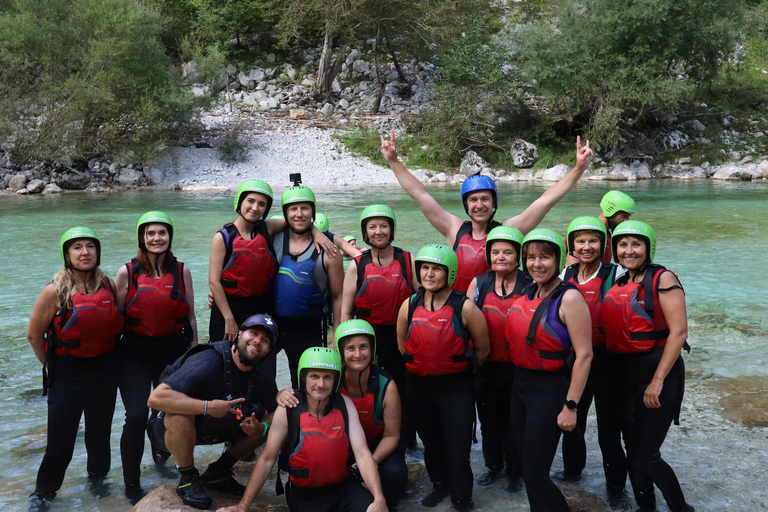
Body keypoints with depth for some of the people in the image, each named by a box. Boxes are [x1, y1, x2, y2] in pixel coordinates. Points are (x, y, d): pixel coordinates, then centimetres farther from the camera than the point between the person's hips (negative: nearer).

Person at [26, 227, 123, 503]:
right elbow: (34, 335, -5)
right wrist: (52, 366, 2)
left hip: (105, 369, 4)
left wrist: (107, 359, 11)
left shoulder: (108, 285, -1)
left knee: (100, 431, 18)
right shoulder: (55, 291, -14)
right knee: (60, 441, 0)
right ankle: (43, 493, 24)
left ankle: (97, 476, 42)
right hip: (67, 374, -4)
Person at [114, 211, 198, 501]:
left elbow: (190, 317, 9)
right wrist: (112, 357, 0)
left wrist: (194, 352, 9)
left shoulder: (181, 271, 3)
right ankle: (131, 484, 4)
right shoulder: (127, 273, -1)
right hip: (135, 353, -2)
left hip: (173, 350, 2)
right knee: (136, 415, -13)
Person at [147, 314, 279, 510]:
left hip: (212, 430, 6)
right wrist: (207, 406, -43)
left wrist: (262, 428, -21)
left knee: (267, 420, -5)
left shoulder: (261, 377, -8)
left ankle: (218, 472, 7)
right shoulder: (209, 362, -30)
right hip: (169, 428, -6)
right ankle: (188, 479, -13)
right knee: (180, 415, -39)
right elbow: (155, 398, -38)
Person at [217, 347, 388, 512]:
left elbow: (362, 453, -13)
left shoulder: (345, 405, -7)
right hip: (305, 495, 0)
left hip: (343, 486, 1)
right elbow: (267, 459, -7)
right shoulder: (287, 410, -13)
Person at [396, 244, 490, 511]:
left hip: (456, 387, -4)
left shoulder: (464, 307, -14)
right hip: (418, 386, 4)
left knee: (457, 448, 2)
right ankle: (440, 485, 43)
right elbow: (402, 345, 12)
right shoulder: (409, 306, -4)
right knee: (431, 442, 20)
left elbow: (482, 349, -3)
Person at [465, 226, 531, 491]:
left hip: (518, 367, -3)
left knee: (514, 420, 8)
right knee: (489, 419, 16)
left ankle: (515, 472, 26)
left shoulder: (530, 286, -6)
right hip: (485, 365, 3)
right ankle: (493, 466, 35)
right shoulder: (479, 283, 1)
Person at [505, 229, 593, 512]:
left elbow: (584, 355, -18)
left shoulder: (569, 298, -15)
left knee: (534, 475, -3)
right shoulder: (527, 294, 5)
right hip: (520, 383, 7)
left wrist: (570, 406, -19)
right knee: (526, 467, 17)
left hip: (550, 390, -7)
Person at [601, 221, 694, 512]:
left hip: (657, 371, -6)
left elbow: (679, 331, -16)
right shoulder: (618, 285, 10)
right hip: (625, 376, 7)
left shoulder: (662, 278, -9)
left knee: (645, 456, -4)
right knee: (633, 451, 13)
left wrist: (658, 381, -19)